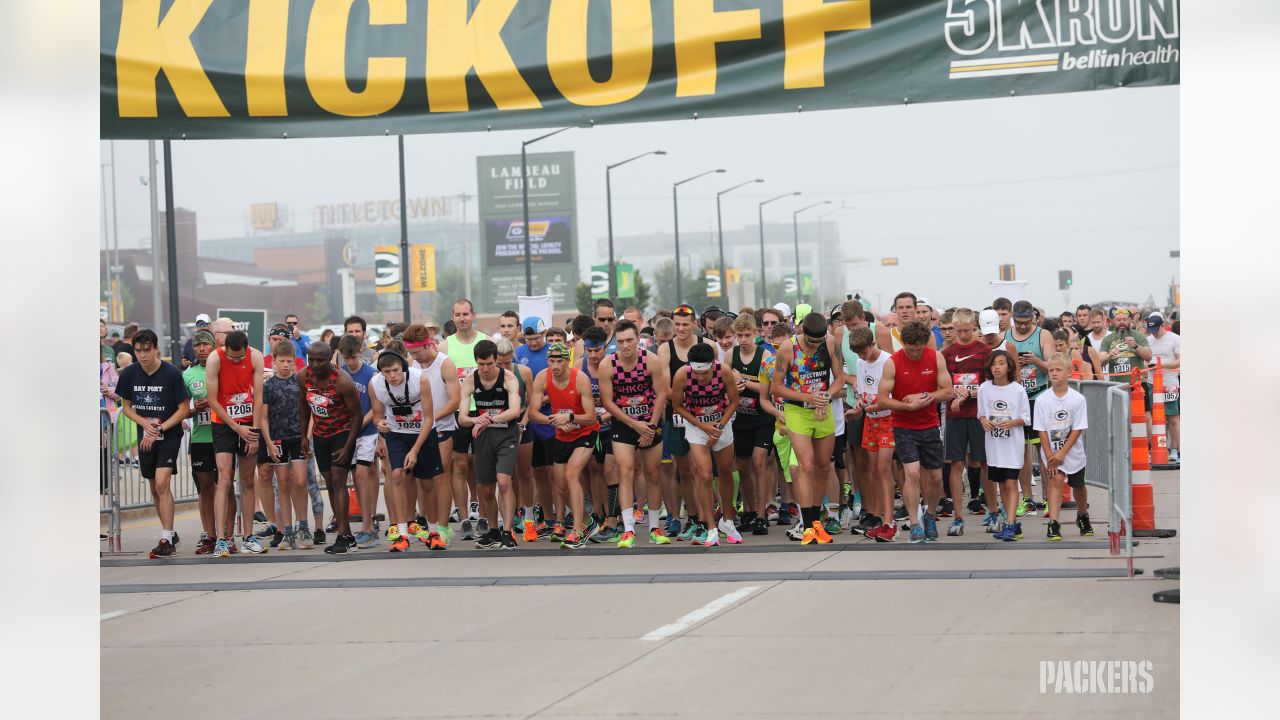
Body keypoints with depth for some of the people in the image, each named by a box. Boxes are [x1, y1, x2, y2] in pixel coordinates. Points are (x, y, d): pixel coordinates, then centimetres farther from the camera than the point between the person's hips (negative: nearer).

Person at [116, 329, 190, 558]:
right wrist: (145, 423, -11)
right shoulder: (129, 374, -3)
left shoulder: (171, 374, -14)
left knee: (162, 484, -18)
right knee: (155, 489, 13)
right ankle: (170, 534, 29)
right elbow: (127, 407, 8)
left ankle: (167, 541, -16)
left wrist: (159, 429, -16)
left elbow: (184, 409, -10)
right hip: (146, 438, 5)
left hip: (169, 436, -5)